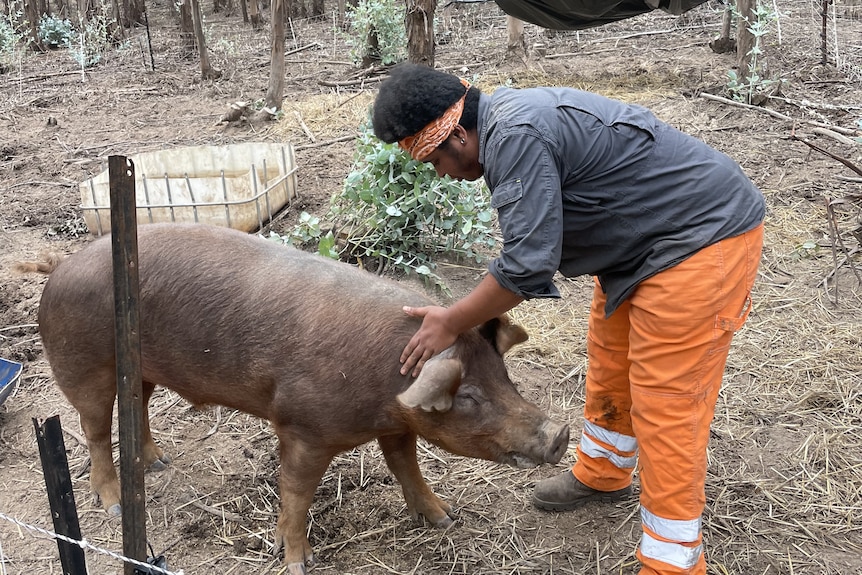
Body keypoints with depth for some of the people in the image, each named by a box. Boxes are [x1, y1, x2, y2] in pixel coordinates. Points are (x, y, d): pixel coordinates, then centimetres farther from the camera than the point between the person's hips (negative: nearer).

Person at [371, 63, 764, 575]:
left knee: (665, 403, -5)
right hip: (645, 243, 10)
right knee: (610, 365, 22)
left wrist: (452, 324, -14)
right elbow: (534, 245, 12)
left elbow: (528, 264, -27)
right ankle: (601, 476, 45)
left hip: (704, 235, -10)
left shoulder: (515, 136, -27)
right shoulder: (508, 121, 5)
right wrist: (479, 317, 9)